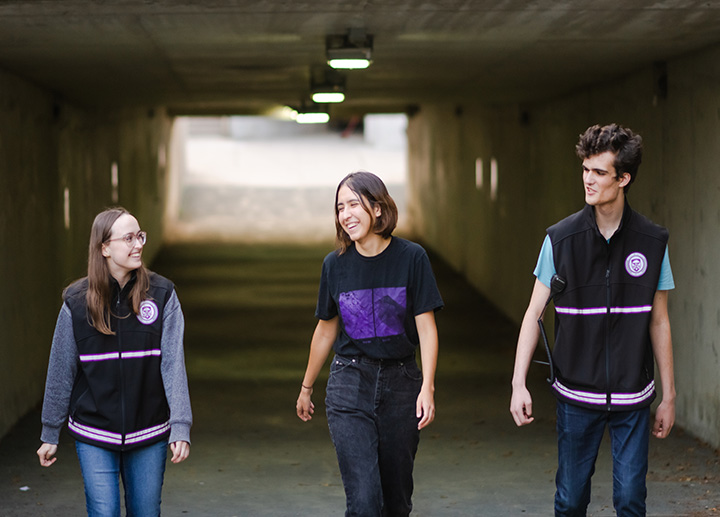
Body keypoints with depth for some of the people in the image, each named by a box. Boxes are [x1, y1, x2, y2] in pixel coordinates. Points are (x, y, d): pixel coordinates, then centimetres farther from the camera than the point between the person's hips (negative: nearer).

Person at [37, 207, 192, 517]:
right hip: (94, 437, -1)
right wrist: (50, 435, 8)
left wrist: (181, 427, -17)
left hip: (149, 435, 1)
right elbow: (60, 372, 3)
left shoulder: (162, 295, -4)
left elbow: (173, 364, -8)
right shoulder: (77, 302, -5)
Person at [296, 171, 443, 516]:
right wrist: (306, 388, 20)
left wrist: (427, 387, -15)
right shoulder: (335, 264, 0)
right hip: (349, 385, 0)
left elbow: (426, 328, -5)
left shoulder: (411, 258, -5)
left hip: (400, 383, 0)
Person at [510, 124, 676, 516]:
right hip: (576, 395, 0)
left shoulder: (652, 242, -1)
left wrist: (668, 397, 7)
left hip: (632, 397, 0)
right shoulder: (561, 239, -4)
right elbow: (534, 313, 0)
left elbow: (658, 323, 5)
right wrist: (519, 383, -8)